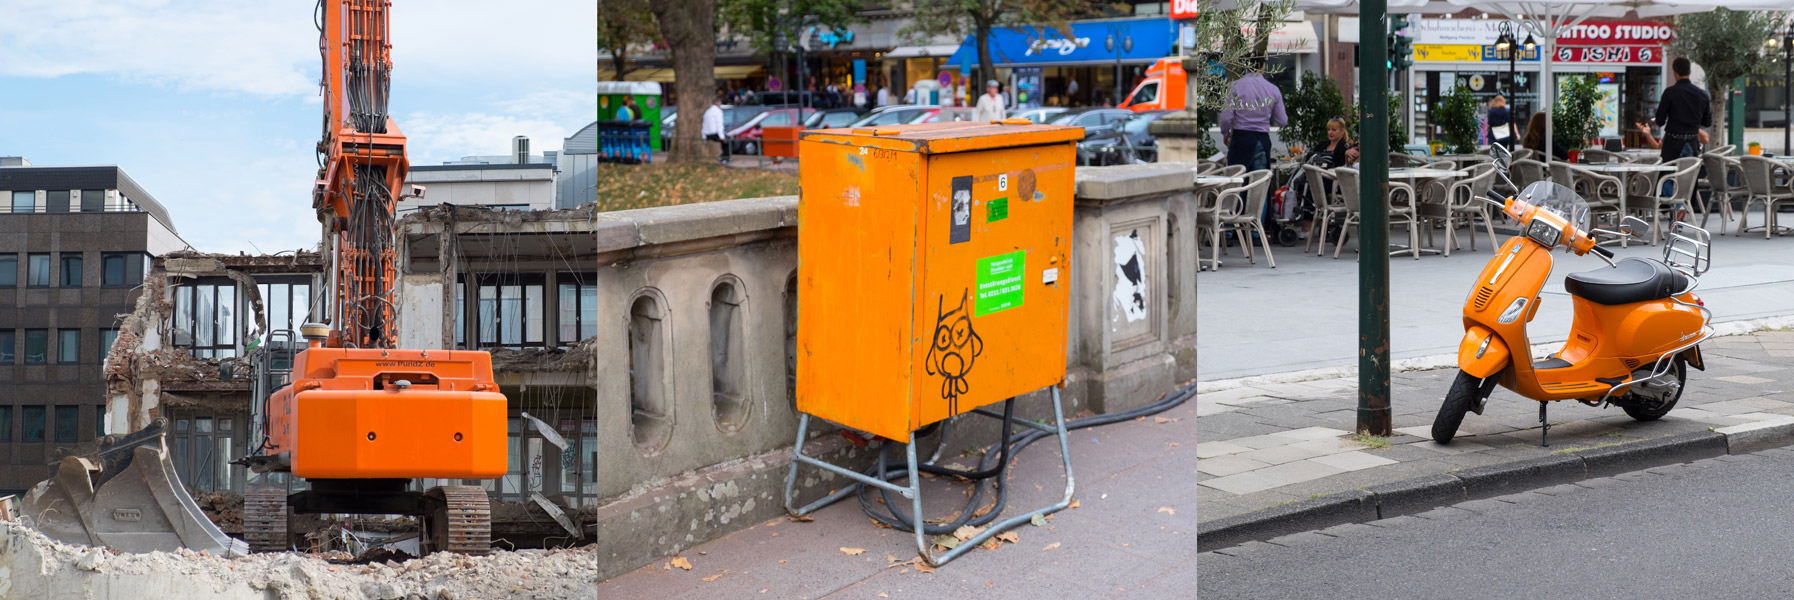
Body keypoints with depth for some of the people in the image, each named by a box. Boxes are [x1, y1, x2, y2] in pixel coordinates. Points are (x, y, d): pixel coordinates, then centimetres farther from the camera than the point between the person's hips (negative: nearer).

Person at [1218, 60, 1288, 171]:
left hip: (1241, 138, -3)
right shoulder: (1273, 90, 3)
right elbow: (1282, 121, 8)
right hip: (1263, 139, 3)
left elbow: (1226, 117, -7)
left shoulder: (1235, 86, -5)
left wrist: (1225, 134, 12)